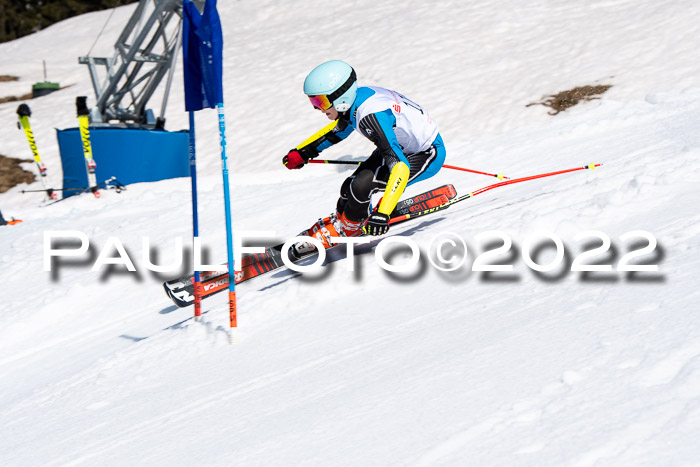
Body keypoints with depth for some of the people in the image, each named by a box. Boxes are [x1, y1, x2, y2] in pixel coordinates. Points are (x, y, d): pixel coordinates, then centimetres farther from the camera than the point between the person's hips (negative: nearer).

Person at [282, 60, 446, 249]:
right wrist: (304, 151, 23)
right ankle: (341, 218, 31)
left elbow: (399, 166, -40)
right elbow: (340, 127, 17)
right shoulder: (355, 100, -9)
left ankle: (345, 228, 8)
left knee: (362, 186, -21)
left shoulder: (372, 116, -35)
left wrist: (382, 213, -47)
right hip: (401, 145, 8)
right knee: (350, 188, 0)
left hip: (429, 154, -8)